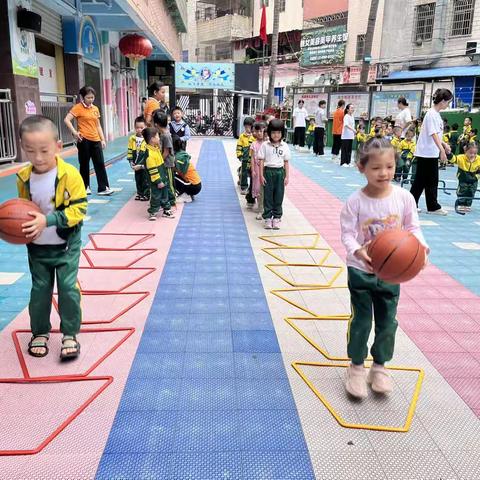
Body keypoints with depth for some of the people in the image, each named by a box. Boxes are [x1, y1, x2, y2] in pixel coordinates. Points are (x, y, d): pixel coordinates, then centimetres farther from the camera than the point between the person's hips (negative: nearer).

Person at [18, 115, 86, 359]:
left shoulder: (70, 175, -18)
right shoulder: (23, 177, -5)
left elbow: (78, 209, -19)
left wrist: (48, 220, -29)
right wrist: (23, 227, -11)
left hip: (66, 246, -3)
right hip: (37, 247, 4)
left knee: (68, 288, -1)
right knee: (39, 290, 13)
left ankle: (70, 334, 15)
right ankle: (40, 332, 31)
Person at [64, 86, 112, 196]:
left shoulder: (95, 108, 12)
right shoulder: (78, 108, -5)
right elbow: (67, 120, -14)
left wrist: (103, 139, 12)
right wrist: (74, 132, -19)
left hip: (96, 140, 5)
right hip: (84, 140, -5)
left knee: (100, 164, 2)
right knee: (84, 164, 5)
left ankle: (103, 188, 5)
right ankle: (85, 187, 16)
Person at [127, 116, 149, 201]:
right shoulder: (132, 138, 0)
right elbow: (130, 151, 6)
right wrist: (131, 161, -2)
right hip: (136, 165, 5)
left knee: (145, 181, 5)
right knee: (138, 180, 16)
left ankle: (146, 194, 17)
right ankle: (139, 193, 28)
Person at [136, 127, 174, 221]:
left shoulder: (156, 148, 4)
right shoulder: (149, 154, -25)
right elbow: (152, 170, -25)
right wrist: (158, 181, -22)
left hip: (163, 178, 9)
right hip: (156, 181, -9)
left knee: (164, 195, 18)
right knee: (156, 196, 2)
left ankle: (166, 210, 31)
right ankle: (152, 212, 16)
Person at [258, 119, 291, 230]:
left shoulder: (284, 146, 3)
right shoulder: (265, 145, -2)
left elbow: (286, 162, 6)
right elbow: (261, 161, -1)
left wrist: (286, 176, 3)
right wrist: (261, 175, -6)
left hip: (280, 172, 2)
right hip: (268, 171, -1)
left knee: (279, 196, 6)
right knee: (268, 196, 4)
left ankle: (276, 218, 17)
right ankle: (267, 218, 14)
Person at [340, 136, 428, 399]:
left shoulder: (404, 197, -9)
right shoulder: (355, 201, -16)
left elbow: (413, 227, 0)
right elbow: (348, 234, -15)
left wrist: (420, 246, -20)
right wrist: (358, 252, -35)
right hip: (361, 270, -2)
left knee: (387, 322, 13)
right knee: (361, 321, 8)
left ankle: (380, 366, 35)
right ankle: (356, 367, 29)